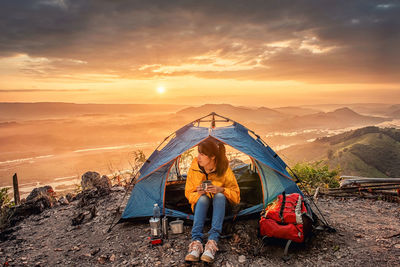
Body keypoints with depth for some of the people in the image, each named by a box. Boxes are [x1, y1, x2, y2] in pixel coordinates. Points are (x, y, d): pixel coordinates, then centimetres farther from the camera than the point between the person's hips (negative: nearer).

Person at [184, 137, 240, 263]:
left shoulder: (224, 168, -20)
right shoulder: (194, 168, -16)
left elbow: (236, 194, -12)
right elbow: (188, 193, -3)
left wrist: (221, 189, -32)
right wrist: (198, 193, -27)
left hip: (219, 202, -1)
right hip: (201, 202, 1)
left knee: (220, 196, -35)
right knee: (203, 198, -34)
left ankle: (213, 241, -43)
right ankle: (196, 242, -43)